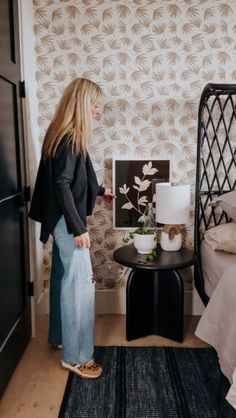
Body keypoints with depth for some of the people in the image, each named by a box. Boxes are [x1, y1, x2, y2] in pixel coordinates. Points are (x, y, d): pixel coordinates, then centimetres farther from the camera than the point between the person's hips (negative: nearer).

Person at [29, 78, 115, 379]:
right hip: (67, 221, -10)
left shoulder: (66, 135, 13)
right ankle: (76, 356, 9)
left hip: (65, 219, 10)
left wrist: (99, 190, 34)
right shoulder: (69, 138, -17)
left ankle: (66, 339, 32)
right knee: (81, 283, -4)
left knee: (71, 281, 17)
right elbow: (61, 185, -23)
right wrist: (78, 228, -23)